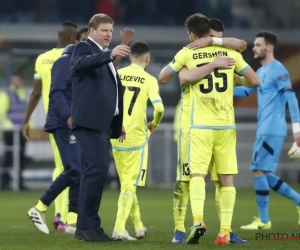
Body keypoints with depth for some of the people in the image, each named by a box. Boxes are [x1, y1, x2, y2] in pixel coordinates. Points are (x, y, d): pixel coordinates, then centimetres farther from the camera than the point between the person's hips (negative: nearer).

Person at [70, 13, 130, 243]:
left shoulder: (105, 57, 24)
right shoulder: (84, 48, -3)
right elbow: (83, 62, -27)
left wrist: (119, 124, 25)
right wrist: (110, 54, -43)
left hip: (104, 123, 9)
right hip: (89, 121, -9)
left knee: (95, 171, 9)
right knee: (97, 169, -17)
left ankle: (89, 226, 12)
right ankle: (86, 226, -17)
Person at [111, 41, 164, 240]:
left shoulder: (117, 75, 3)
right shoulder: (149, 80, -5)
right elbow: (159, 108, -16)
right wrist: (154, 124, 5)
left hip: (116, 136, 3)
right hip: (136, 136, -3)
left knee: (126, 182, 17)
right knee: (130, 184, 1)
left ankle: (138, 226, 26)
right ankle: (119, 228, -11)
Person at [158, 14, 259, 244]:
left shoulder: (188, 54, -1)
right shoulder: (230, 52, 4)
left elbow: (162, 78, 7)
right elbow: (255, 81, 5)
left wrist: (177, 68, 26)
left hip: (201, 126, -2)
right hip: (226, 125, 2)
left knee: (197, 174, -2)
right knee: (227, 178, 6)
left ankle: (198, 219, -25)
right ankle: (225, 231, 0)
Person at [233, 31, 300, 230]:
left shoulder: (278, 70, -11)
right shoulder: (261, 71, 17)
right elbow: (245, 91, 26)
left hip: (272, 130, -9)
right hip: (265, 130, 9)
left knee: (258, 171, -7)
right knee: (265, 174, 10)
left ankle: (263, 220, -1)